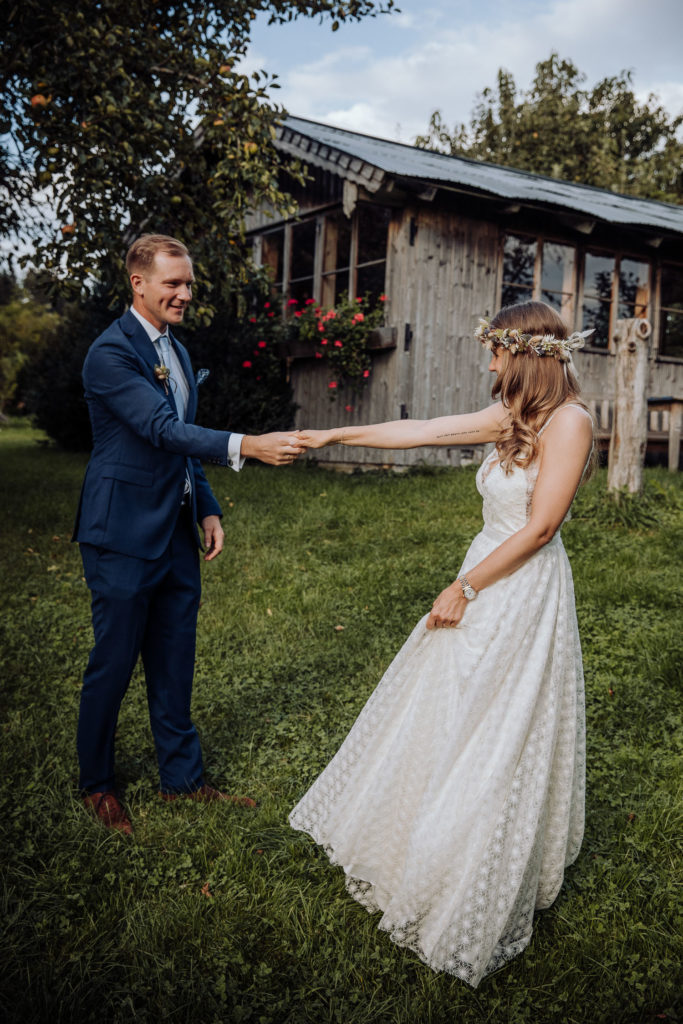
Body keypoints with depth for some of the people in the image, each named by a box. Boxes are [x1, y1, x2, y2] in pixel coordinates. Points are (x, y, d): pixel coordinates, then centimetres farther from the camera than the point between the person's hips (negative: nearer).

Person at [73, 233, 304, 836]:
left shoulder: (177, 351, 14)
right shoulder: (111, 352, -14)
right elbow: (161, 428, -26)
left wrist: (207, 509, 11)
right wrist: (246, 446, -36)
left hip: (177, 534, 8)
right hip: (124, 536, -8)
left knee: (175, 663, 15)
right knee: (113, 663, 6)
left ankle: (183, 778, 29)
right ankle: (96, 784, 27)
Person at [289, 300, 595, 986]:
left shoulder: (568, 420, -17)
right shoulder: (513, 417, 8)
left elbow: (539, 528, -19)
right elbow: (420, 431, 10)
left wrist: (464, 589, -14)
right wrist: (336, 435, 12)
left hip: (523, 595, -8)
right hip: (485, 579, 8)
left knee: (492, 742, 4)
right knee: (440, 718, 19)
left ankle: (479, 899, 24)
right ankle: (417, 839, 42)